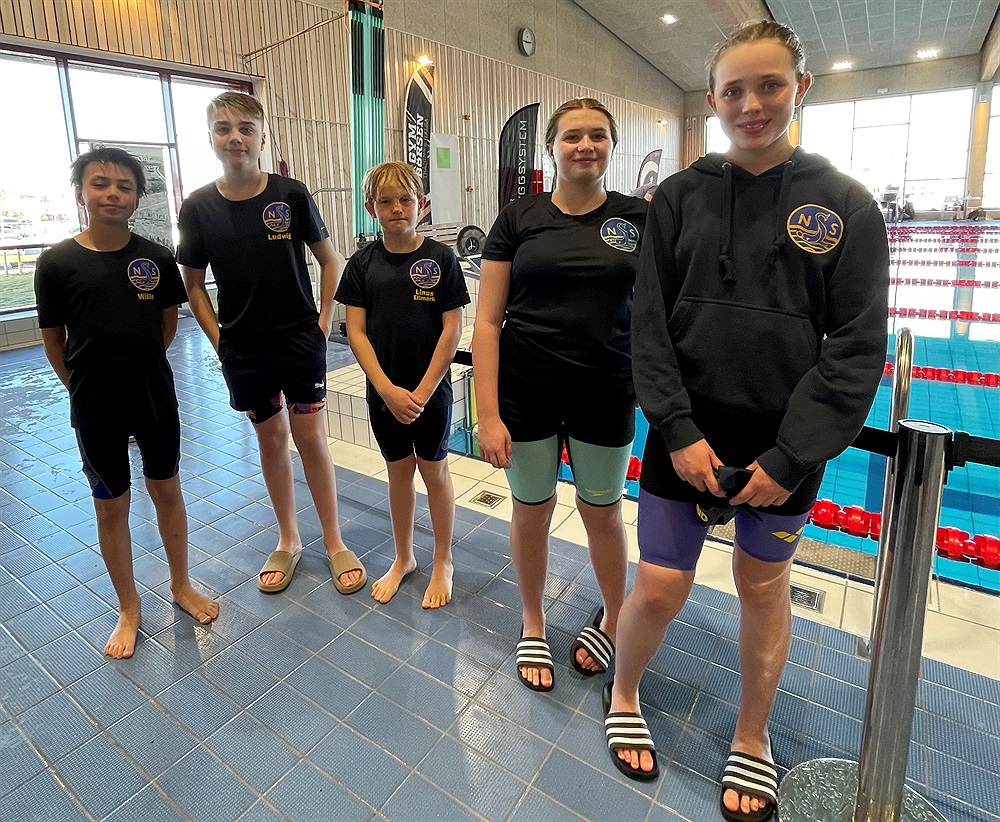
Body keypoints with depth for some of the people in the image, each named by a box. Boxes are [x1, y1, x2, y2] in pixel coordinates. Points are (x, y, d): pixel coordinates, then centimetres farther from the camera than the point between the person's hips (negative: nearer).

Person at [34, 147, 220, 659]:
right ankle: (128, 608, 29)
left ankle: (181, 585, 34)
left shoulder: (157, 259, -5)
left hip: (157, 400, 1)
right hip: (95, 410, -1)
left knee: (167, 492, 14)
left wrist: (140, 367, 10)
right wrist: (87, 386, 6)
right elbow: (54, 341, 0)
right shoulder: (56, 263, -9)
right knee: (111, 506, 11)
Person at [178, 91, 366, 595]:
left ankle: (334, 543, 18)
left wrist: (324, 321, -3)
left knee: (310, 438, 1)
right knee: (270, 439, 12)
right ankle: (288, 541, 29)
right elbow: (193, 283, 8)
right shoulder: (198, 208, 0)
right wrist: (217, 339, 0)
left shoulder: (291, 195, -5)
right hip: (243, 351, 2)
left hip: (300, 341, -2)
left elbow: (330, 259, 3)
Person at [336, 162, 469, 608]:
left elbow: (451, 330, -10)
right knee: (398, 471, 15)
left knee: (434, 471, 10)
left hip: (431, 390, -2)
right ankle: (403, 558, 34)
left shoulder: (441, 257, -8)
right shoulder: (363, 263, -1)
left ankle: (442, 562, 28)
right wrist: (388, 390, -14)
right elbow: (356, 332, -4)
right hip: (384, 391, 3)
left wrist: (423, 391, -14)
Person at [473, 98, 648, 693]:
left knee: (603, 511, 15)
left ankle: (613, 618, 42)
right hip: (527, 394, 0)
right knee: (531, 510, 13)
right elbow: (487, 322, -4)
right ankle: (533, 625, 38)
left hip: (606, 394, 1)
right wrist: (488, 415, -10)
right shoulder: (519, 220, -1)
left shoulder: (640, 219, 2)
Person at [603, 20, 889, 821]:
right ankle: (623, 696, 36)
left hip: (785, 445, 0)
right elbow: (650, 324, -3)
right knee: (660, 586, 4)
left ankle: (752, 741, 39)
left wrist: (791, 457, -12)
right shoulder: (680, 197, 2)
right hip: (688, 435, 0)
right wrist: (679, 430, -11)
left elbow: (857, 348, -4)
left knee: (765, 584, 15)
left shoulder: (846, 204, -1)